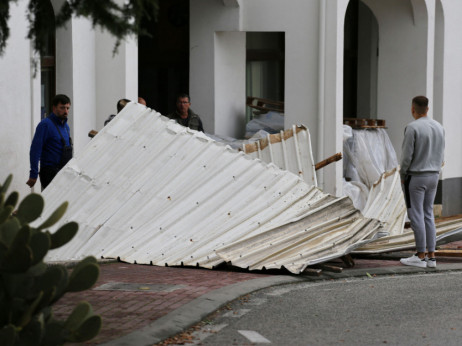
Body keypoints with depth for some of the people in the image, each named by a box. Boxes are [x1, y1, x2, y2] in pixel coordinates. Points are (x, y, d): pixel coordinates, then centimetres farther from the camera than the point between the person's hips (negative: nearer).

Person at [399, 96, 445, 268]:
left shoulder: (412, 128, -16)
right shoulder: (439, 127, 6)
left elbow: (407, 155, -16)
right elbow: (441, 155, 11)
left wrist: (403, 175, -2)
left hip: (415, 177, -7)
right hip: (433, 176, 7)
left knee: (416, 216, -2)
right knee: (428, 215, 11)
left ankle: (420, 256, -1)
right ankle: (431, 256, 9)